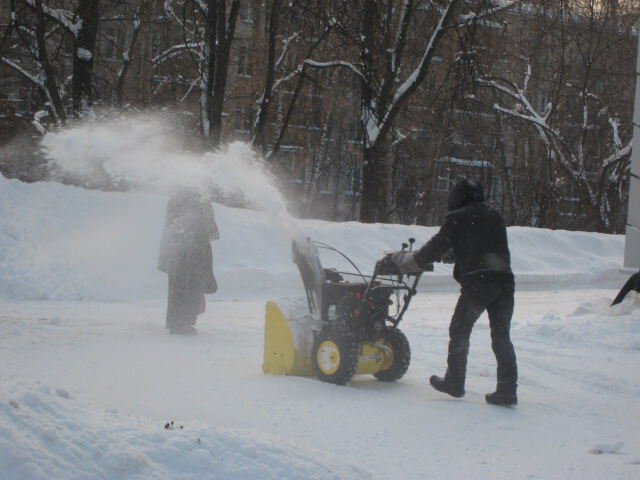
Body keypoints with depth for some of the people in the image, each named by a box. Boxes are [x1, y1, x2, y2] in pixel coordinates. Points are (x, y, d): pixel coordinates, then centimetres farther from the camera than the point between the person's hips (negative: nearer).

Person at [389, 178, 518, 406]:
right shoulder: (495, 217, 20)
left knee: (459, 332, 10)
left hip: (476, 283, -5)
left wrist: (404, 260, 15)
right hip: (504, 282, 5)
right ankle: (507, 390, 3)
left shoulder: (457, 218, 2)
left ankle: (454, 382, 16)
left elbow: (437, 247, 2)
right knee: (501, 337, 7)